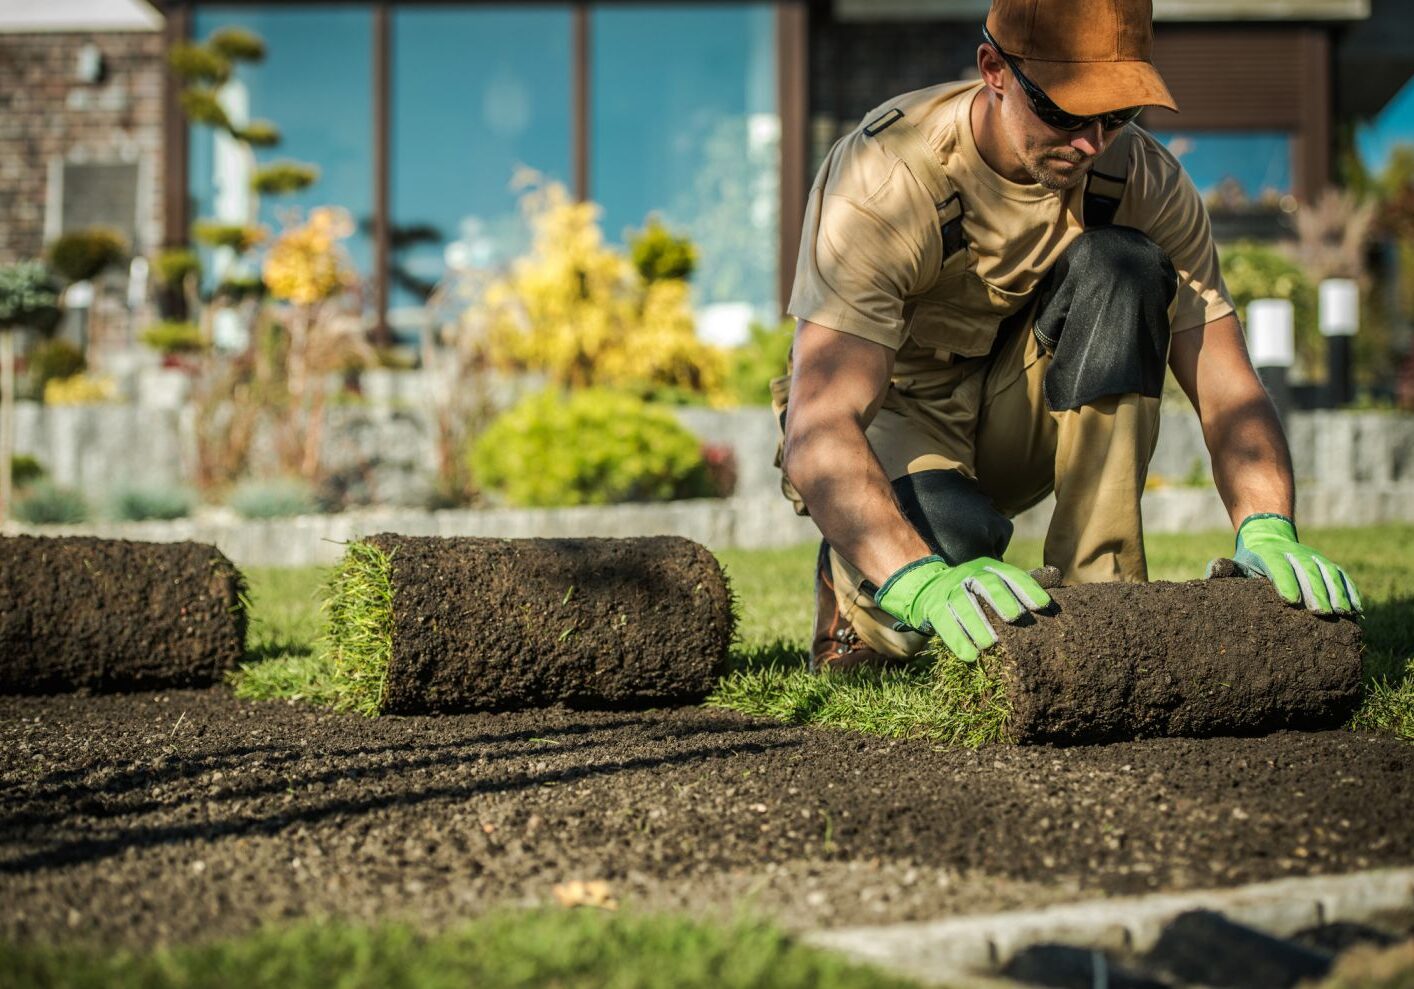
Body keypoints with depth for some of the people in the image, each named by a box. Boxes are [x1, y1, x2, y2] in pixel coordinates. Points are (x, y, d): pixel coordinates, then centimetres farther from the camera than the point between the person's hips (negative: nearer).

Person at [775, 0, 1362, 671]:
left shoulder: (1141, 178, -16)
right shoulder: (885, 177, -29)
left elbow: (1227, 388, -17)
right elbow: (815, 433, -40)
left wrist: (1267, 533, -39)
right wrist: (926, 586, -58)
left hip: (1015, 418, 4)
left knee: (1119, 265, -25)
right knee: (951, 533, -40)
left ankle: (1099, 591, -20)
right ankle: (858, 590, -3)